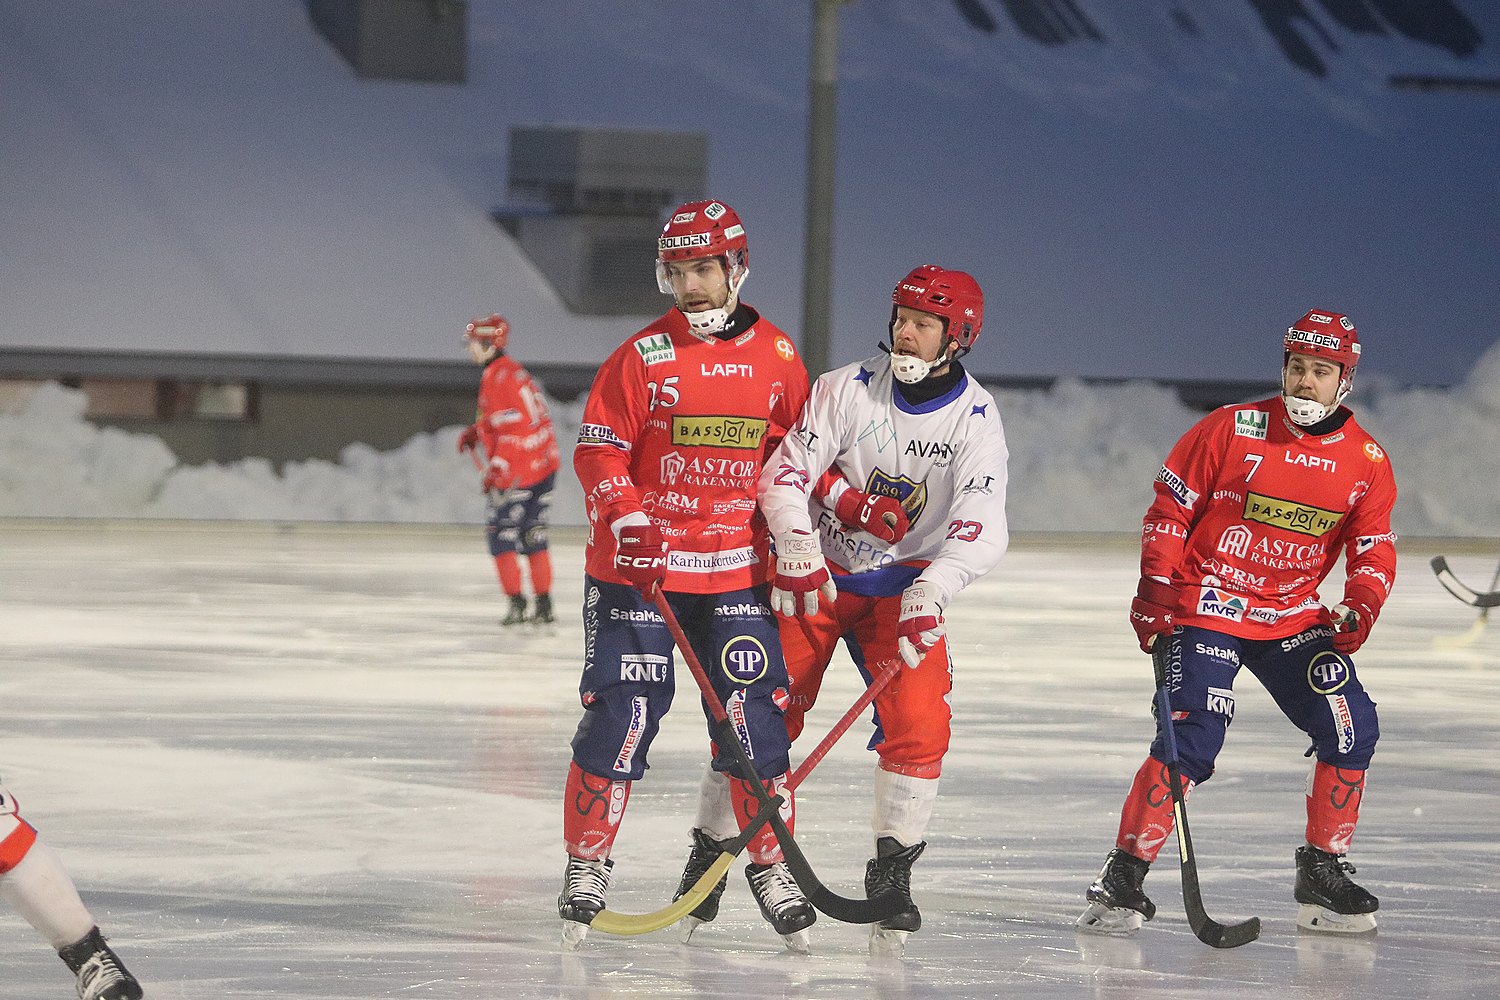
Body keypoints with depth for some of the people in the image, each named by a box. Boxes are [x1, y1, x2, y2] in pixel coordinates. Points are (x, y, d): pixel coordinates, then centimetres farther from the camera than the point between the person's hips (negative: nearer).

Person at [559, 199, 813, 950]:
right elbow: (598, 451, -4)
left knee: (754, 713, -2)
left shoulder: (776, 358, 4)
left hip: (737, 569, 2)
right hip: (636, 562, -2)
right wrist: (628, 522, -17)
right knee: (620, 711, -5)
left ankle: (770, 863, 11)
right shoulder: (642, 357, -5)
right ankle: (587, 862, 7)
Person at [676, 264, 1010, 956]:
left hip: (902, 588, 1)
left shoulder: (974, 420, -11)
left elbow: (981, 528, -22)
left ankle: (892, 873, -1)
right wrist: (797, 552, -31)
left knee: (919, 719, -16)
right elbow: (786, 471, -15)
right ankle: (710, 854, 8)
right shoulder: (848, 390, -11)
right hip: (813, 573, 0)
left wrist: (928, 595, -38)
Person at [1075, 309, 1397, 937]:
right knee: (1193, 735, -21)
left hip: (1293, 617, 4)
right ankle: (1123, 877, -15)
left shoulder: (1366, 460, 1)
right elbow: (1169, 509, -3)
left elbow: (1374, 550, 5)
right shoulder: (1230, 430, -9)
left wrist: (1360, 607, -14)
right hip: (1206, 603, -4)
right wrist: (1155, 588, -11)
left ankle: (1322, 875, 11)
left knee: (1351, 728, -6)